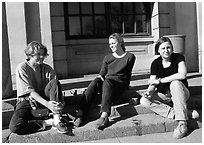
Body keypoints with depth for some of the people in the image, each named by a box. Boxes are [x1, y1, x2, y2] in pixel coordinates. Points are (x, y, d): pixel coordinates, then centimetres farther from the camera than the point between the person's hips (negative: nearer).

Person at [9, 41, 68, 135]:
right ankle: (48, 122, -20)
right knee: (14, 127, -31)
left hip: (43, 97, 3)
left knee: (54, 82, -26)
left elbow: (57, 87, -7)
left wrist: (61, 102, -28)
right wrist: (47, 104, -32)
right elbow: (30, 91, -19)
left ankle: (57, 120, -30)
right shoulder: (22, 68, -11)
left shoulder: (47, 68, -1)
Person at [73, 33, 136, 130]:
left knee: (107, 81, -37)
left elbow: (127, 75, 8)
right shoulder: (107, 58, 25)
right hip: (106, 82, 3)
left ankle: (104, 115, -56)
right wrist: (100, 78, -6)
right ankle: (80, 114, -44)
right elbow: (102, 73, 18)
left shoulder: (129, 57, 14)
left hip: (120, 83, -3)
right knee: (95, 82, -32)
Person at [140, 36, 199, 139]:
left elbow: (182, 75, -28)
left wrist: (160, 80, -26)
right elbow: (152, 84, -4)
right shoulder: (155, 63, -2)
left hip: (181, 93, -3)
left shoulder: (178, 58, -9)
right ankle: (188, 114, -28)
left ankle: (183, 123, -36)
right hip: (164, 95, 4)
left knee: (175, 83, -36)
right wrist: (149, 91, -29)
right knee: (144, 101, -22)